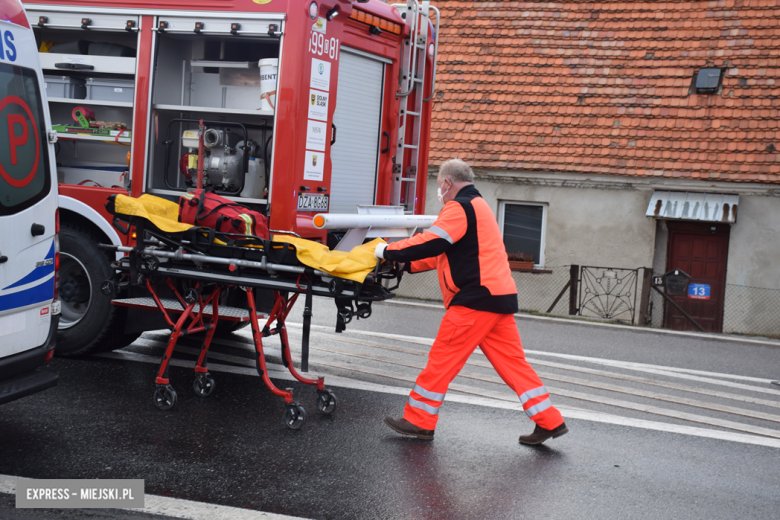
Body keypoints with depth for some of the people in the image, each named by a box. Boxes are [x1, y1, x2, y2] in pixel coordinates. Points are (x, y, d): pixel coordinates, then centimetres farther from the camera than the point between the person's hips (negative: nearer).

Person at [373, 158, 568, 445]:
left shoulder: (460, 207, -8)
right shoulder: (478, 206, 25)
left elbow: (431, 243, -18)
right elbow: (444, 253, 26)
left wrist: (389, 251, -6)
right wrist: (407, 264, 20)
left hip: (476, 298, -10)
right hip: (499, 296, 10)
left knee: (442, 359, -1)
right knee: (512, 362, 10)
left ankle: (419, 421, 7)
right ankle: (549, 421, 10)